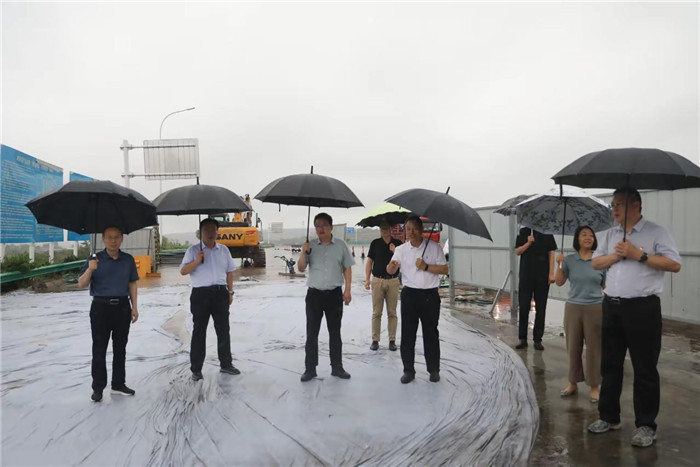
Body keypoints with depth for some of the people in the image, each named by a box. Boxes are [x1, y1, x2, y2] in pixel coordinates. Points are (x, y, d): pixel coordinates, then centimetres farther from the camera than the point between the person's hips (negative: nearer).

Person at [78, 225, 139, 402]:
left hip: (122, 307, 3)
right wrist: (89, 270, -26)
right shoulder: (95, 259, -3)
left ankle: (118, 384, 20)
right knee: (99, 349, 1)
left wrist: (134, 307, 4)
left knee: (120, 348, 10)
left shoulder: (128, 260, 5)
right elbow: (81, 284, -7)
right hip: (101, 307, -2)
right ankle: (98, 387, 9)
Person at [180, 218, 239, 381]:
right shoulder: (193, 250, 1)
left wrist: (230, 291, 10)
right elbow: (183, 271, -5)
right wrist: (196, 261, -21)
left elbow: (229, 272, 15)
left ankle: (226, 364, 21)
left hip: (220, 293, 3)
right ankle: (196, 369, 9)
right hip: (201, 294, -3)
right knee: (199, 331, 2)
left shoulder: (224, 250, 12)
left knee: (223, 329, 9)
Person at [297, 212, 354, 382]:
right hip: (314, 294, 0)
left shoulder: (341, 245, 2)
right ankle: (310, 369, 11)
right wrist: (304, 253, -16)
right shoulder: (310, 246, 3)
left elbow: (347, 269, 4)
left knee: (335, 332, 9)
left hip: (334, 294, 0)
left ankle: (337, 367, 20)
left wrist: (347, 290, -4)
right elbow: (301, 268, 2)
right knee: (312, 333, 3)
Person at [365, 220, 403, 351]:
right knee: (376, 313, 3)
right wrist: (367, 279, -1)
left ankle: (392, 340, 12)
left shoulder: (398, 244, 4)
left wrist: (395, 252, -15)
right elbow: (369, 262, 6)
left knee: (392, 313, 6)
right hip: (377, 281, 0)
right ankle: (375, 340, 10)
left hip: (393, 281, 0)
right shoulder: (375, 243, 5)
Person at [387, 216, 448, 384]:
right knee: (407, 333, 4)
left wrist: (426, 267, -15)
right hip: (409, 294, 2)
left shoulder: (434, 247, 0)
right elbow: (390, 271, -7)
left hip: (429, 295, -1)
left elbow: (444, 269, -1)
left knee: (431, 333, 7)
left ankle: (434, 370, 20)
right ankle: (408, 370, 15)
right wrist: (391, 266, -31)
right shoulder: (401, 249, 4)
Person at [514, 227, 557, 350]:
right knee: (523, 307, 3)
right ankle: (522, 339, 12)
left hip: (542, 276, -1)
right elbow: (517, 251, 3)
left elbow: (551, 253, 0)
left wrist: (551, 273, -7)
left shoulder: (547, 233, 2)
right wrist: (528, 243, -14)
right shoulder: (523, 232, 5)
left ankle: (538, 339, 13)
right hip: (526, 275, 1)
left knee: (540, 308, 5)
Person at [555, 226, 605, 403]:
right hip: (573, 308, 1)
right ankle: (573, 383, 24)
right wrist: (559, 265, -12)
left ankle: (594, 386, 16)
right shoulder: (569, 260, 1)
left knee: (594, 348, 3)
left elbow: (606, 286, 6)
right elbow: (559, 282, 1)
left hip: (595, 308, -1)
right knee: (573, 347, 9)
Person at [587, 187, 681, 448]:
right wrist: (615, 256, -5)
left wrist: (639, 255, -17)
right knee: (610, 365, 13)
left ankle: (646, 426, 12)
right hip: (612, 307, 6)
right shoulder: (611, 235, 13)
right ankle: (609, 417, 25)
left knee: (644, 369, 1)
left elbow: (674, 265, -12)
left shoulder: (656, 232, -5)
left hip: (642, 308, -6)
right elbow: (596, 263, 13)